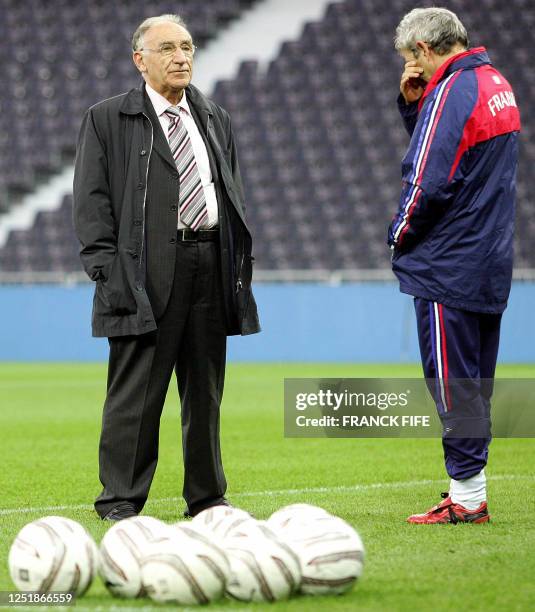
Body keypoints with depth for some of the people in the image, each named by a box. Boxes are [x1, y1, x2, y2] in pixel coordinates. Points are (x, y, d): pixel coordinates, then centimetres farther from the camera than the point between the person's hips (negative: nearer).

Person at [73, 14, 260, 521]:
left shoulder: (216, 119, 19)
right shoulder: (107, 119, 3)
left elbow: (233, 194, 22)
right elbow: (91, 199, -1)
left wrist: (239, 262, 12)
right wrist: (107, 267, -10)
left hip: (211, 267, 5)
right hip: (147, 272, -5)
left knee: (205, 391, 9)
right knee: (136, 390, -5)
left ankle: (206, 497, 18)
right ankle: (119, 499, 0)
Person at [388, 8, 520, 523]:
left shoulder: (452, 92, -17)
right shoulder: (496, 84, 14)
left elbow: (428, 183, -21)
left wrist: (400, 234, -5)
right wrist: (413, 104, 7)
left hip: (448, 268, -9)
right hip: (491, 265, 10)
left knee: (451, 382, -4)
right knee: (474, 384, 14)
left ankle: (466, 497, -2)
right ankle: (473, 491, 18)